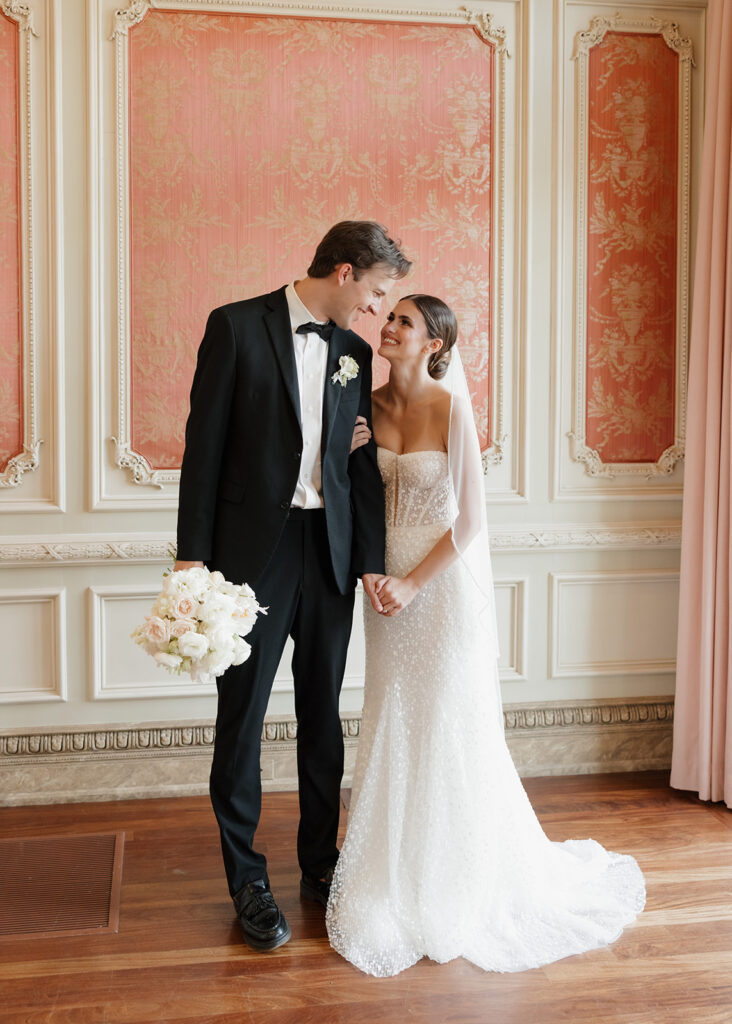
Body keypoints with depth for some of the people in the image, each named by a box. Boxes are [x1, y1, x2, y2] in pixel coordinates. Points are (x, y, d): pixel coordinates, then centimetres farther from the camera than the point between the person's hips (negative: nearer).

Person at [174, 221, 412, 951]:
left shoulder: (355, 353, 9)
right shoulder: (237, 326, -5)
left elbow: (363, 463, 8)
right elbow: (205, 443, -7)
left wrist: (371, 561, -1)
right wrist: (193, 556, -11)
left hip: (328, 554, 5)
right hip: (252, 550, -4)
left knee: (323, 717, 14)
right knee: (241, 718, 4)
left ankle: (320, 865, 30)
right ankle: (247, 881, 20)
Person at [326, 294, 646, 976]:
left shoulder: (451, 408, -14)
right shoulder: (372, 405, 3)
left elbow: (470, 522, -13)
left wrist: (414, 584, -14)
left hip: (444, 583, -5)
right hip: (389, 580, 6)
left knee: (447, 727, 4)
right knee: (391, 724, 11)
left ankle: (458, 884, 24)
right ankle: (398, 874, 28)